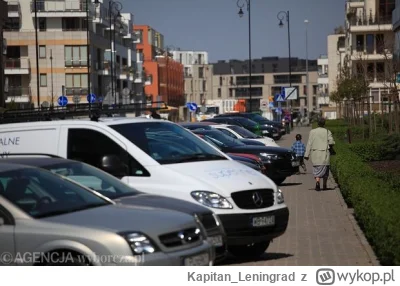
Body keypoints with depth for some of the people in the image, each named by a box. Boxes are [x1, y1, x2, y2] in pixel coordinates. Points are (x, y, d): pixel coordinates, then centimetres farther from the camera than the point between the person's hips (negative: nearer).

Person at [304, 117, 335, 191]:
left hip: (315, 154, 1)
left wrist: (307, 154, 0)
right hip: (324, 153, -1)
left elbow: (309, 144, -1)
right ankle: (324, 185, 14)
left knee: (316, 169, 5)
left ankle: (317, 181, -21)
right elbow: (331, 142, -9)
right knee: (324, 169, 11)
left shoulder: (312, 132, 1)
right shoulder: (327, 132, -1)